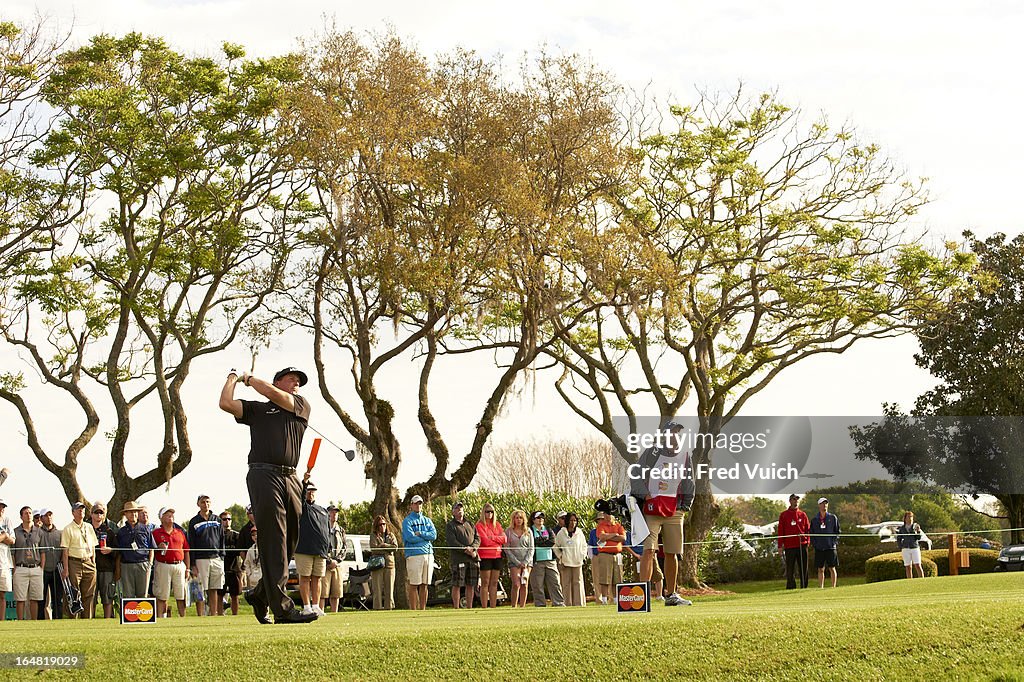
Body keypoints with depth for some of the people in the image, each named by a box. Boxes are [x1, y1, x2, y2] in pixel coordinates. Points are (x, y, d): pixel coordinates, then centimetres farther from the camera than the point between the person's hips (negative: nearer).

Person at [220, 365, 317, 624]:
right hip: (263, 475, -4)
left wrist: (249, 378, 18)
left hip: (291, 479, 4)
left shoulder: (301, 406, 22)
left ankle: (260, 595, 23)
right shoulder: (257, 409, 17)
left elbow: (273, 395, 5)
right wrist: (233, 379, 20)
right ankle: (282, 608, -19)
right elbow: (226, 403, 4)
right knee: (273, 543, -12)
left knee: (291, 542, 4)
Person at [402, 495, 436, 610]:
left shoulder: (427, 520, 19)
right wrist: (426, 537, -3)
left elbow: (434, 535, 4)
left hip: (428, 553, 5)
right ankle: (413, 610, -6)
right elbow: (410, 537, -11)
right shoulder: (407, 521, 3)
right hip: (414, 554, -5)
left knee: (424, 585, 6)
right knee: (414, 585, -7)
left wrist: (420, 534, -8)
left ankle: (423, 609, 9)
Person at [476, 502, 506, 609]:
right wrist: (498, 540, -1)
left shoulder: (497, 524, 15)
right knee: (485, 583, -3)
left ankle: (493, 607, 9)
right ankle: (484, 607, -3)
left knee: (494, 583, 7)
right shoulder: (480, 525, -3)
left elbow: (504, 538, 4)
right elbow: (485, 541, -13)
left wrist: (492, 537, -10)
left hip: (497, 556, 5)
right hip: (485, 557, -5)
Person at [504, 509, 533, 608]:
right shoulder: (508, 531, 4)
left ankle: (522, 606, 2)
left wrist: (526, 562, -5)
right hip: (514, 562, -2)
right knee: (516, 585, -14)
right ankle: (514, 606, -10)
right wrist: (517, 562, -7)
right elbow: (507, 549, 0)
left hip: (527, 561, 2)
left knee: (524, 585, -2)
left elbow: (531, 548, 8)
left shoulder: (528, 531, 10)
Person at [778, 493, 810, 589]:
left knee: (804, 568, 3)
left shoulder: (802, 515, 11)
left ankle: (804, 587, 8)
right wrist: (780, 545, -2)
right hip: (789, 546, -1)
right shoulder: (784, 515, 6)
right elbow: (781, 531, 4)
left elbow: (808, 529, 9)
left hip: (802, 545, 1)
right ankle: (791, 587, 5)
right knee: (790, 569, 1)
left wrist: (808, 541, -4)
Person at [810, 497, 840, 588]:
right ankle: (821, 587, 8)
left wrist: (834, 542, -4)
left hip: (831, 547, -2)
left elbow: (837, 532, 6)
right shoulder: (815, 520, 10)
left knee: (832, 568, -1)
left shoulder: (833, 518, 5)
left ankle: (833, 587, 2)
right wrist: (814, 544, 1)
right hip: (819, 548, 2)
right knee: (820, 569, 4)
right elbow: (811, 534, 13)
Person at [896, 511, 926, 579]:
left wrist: (918, 531, -20)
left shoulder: (916, 526, 3)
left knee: (918, 566, -11)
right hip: (905, 549, 2)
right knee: (908, 567, 2)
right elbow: (898, 540, 15)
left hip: (915, 548, -2)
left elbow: (918, 538, -3)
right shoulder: (902, 528, 7)